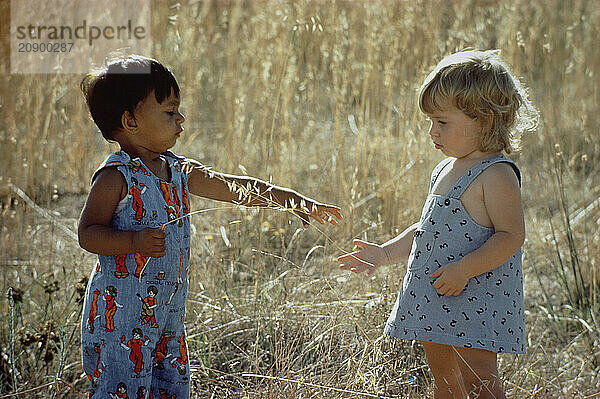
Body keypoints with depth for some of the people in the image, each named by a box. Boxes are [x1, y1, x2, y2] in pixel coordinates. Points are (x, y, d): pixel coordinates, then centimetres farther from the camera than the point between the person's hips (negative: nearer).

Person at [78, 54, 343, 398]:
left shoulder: (178, 171, 9)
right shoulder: (115, 177, -13)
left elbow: (234, 188, 14)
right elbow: (88, 233, -15)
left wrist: (295, 201, 11)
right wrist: (135, 242, -30)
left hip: (169, 312, 8)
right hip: (122, 315, -8)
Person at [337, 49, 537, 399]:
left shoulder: (496, 175, -15)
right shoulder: (446, 170, 14)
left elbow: (511, 236, -22)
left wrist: (464, 269, -29)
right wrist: (386, 253, 16)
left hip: (476, 301, -10)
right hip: (434, 300, 10)